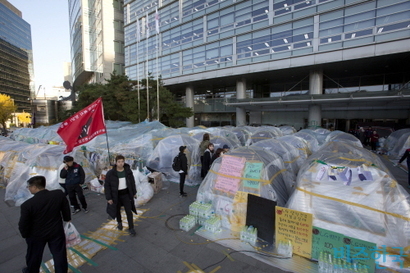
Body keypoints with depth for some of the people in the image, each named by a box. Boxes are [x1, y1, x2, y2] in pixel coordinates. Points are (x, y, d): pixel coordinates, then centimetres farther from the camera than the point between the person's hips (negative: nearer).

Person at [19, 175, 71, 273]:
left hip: (36, 235, -1)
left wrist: (25, 235, 7)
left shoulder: (27, 204, -26)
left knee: (34, 255, 28)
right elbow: (66, 210, -4)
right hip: (57, 232, 1)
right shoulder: (59, 194, -20)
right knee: (59, 255, 18)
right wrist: (67, 219, 15)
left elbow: (23, 225, -14)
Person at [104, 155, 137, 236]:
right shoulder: (110, 173, -17)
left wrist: (134, 192, 7)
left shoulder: (128, 171, -10)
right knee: (117, 210, 20)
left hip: (126, 194, 1)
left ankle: (131, 228, 13)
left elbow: (132, 182, 2)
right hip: (116, 195, 0)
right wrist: (108, 198, -10)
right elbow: (107, 186, -10)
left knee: (129, 211, -1)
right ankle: (119, 222, 49)